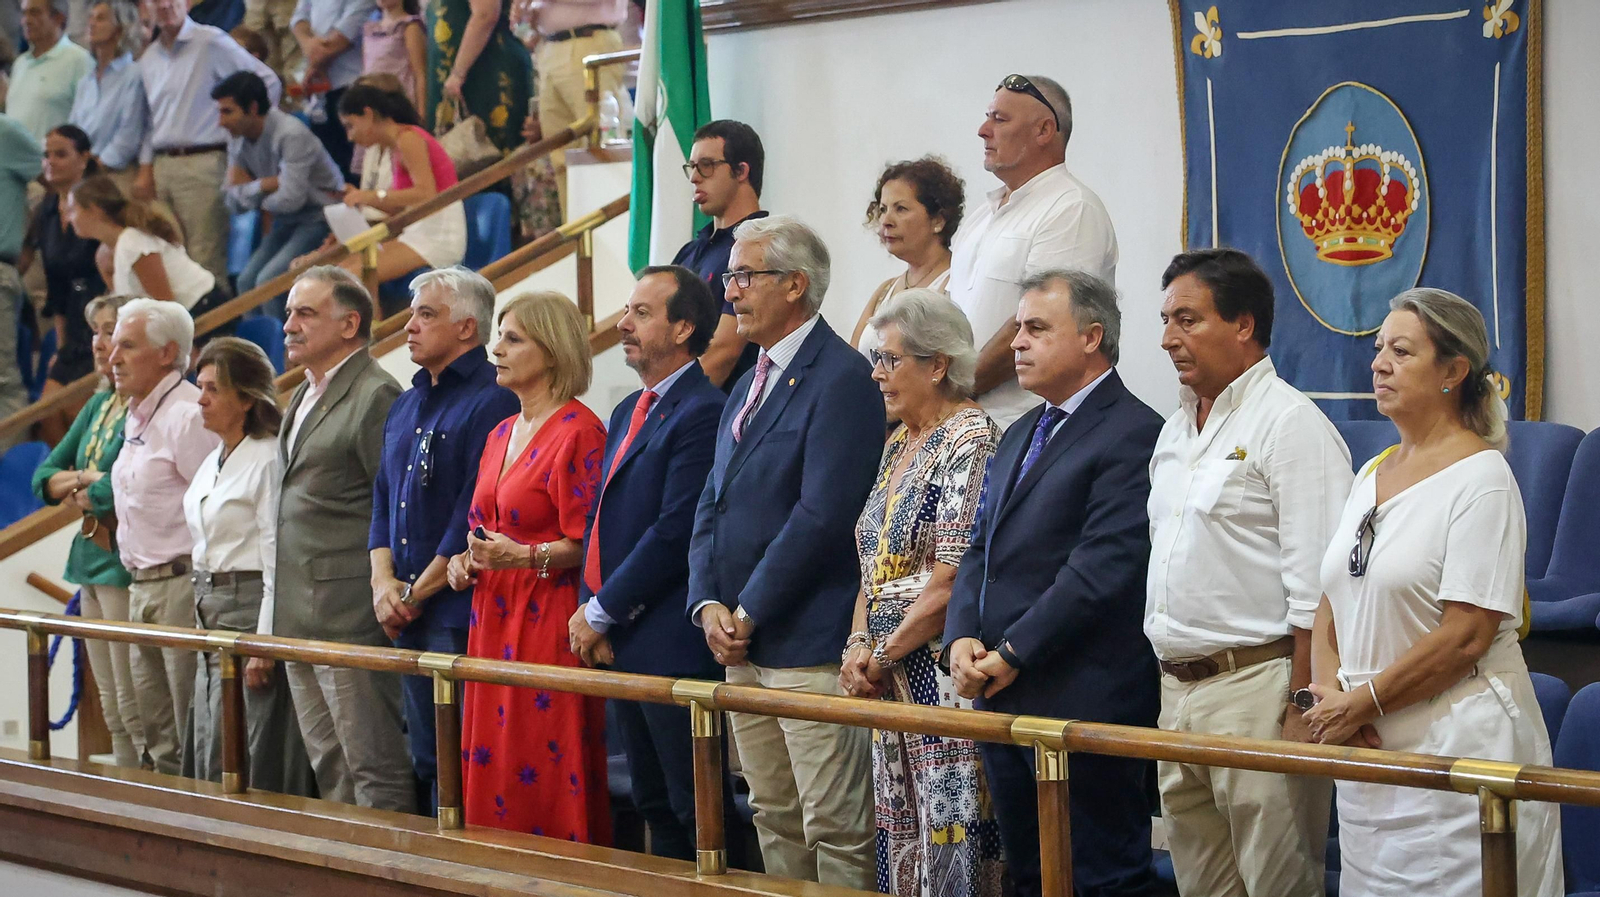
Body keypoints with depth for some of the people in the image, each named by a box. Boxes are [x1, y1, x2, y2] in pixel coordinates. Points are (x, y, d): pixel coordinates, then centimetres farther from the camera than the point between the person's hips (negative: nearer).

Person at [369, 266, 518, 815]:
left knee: (460, 764, -8)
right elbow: (383, 500, 19)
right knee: (425, 759, 14)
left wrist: (417, 592, -10)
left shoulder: (492, 400, -10)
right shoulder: (405, 406, 19)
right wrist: (384, 580, 2)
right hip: (407, 619, 9)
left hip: (459, 611, -9)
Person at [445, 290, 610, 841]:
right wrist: (465, 562, 8)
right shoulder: (501, 434, 17)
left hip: (550, 624, -8)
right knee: (491, 773, 8)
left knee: (548, 780, -7)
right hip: (493, 623, 9)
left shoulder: (579, 432, -10)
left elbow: (584, 543, -14)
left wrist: (524, 557, -29)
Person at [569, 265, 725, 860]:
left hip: (672, 648, -10)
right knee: (654, 807, 16)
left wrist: (602, 613, -14)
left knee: (696, 812, -5)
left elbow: (676, 532, -20)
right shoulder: (627, 413, 17)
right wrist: (589, 608, 3)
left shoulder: (703, 412, -14)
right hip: (620, 646, 10)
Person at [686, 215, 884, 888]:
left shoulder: (841, 379, -12)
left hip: (808, 645, -9)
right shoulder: (750, 385, 18)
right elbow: (712, 502, 17)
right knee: (773, 819, 14)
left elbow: (822, 516, -19)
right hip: (743, 649, 9)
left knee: (834, 829, -6)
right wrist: (708, 604, 1)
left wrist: (748, 613, -14)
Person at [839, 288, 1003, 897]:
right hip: (893, 683, 9)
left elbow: (952, 582, -18)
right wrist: (858, 646, 0)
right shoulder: (899, 445, 15)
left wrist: (883, 655, -10)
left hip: (945, 679, -9)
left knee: (952, 830, -7)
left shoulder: (972, 443, -12)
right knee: (901, 835, 10)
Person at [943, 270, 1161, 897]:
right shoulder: (1020, 435, 19)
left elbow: (1102, 567, -18)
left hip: (1084, 704, -9)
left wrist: (1014, 654, -15)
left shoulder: (1132, 434, -10)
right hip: (1004, 697, 9)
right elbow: (982, 550, 18)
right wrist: (963, 638, 0)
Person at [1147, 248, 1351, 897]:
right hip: (1177, 690, 8)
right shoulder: (1176, 430, 17)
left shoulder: (1290, 424, -10)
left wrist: (1302, 710, -20)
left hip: (1256, 688, -8)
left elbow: (1315, 592, -16)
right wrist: (1166, 687, 16)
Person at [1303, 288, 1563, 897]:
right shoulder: (1372, 475, 13)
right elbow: (1332, 605, 13)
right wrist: (1328, 697, -4)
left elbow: (1465, 636, -17)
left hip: (1459, 744, -7)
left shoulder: (1481, 477, -10)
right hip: (1370, 751, 7)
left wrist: (1362, 703, -12)